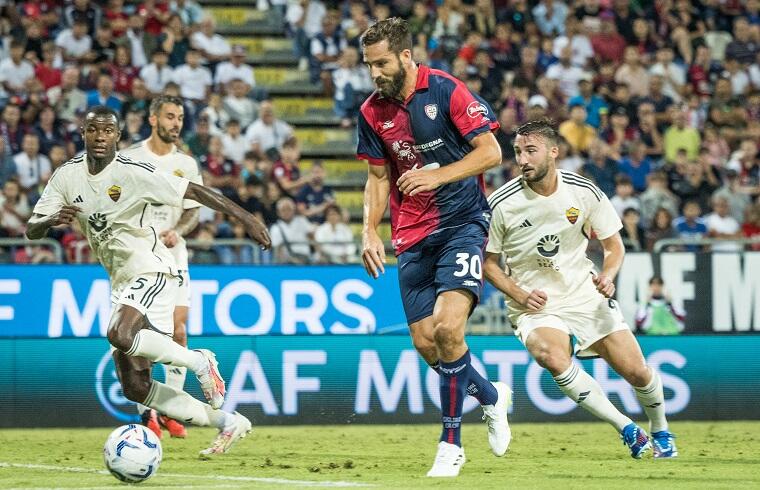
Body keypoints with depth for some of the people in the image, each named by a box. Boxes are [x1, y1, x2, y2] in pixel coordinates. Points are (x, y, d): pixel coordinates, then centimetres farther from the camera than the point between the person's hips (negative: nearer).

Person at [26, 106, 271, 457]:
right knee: (134, 387, 2)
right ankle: (226, 423, 11)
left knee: (119, 335, -35)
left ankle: (200, 362, -13)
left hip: (151, 271, -7)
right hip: (123, 283, 7)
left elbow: (193, 191, -12)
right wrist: (52, 220, -24)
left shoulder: (134, 173, -14)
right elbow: (31, 230, -1)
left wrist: (245, 218, -17)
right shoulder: (67, 176, 2)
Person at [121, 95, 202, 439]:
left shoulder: (186, 164, 9)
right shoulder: (129, 158, 0)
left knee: (178, 330, -6)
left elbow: (193, 211, 10)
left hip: (173, 256, 3)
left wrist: (177, 231, -10)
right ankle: (147, 414, -3)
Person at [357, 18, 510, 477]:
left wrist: (437, 175, -20)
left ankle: (451, 442, -9)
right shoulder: (373, 111, 5)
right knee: (426, 344, 1)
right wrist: (370, 231, 2)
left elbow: (491, 151, -10)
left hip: (463, 223, -5)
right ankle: (491, 395, 29)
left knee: (447, 327, -21)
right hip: (412, 234, 6)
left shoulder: (447, 91, -10)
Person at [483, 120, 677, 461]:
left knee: (636, 371, -2)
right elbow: (488, 262, 0)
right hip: (535, 304, -2)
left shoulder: (584, 192, -8)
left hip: (585, 294, 2)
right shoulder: (502, 203, -13)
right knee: (553, 357, -33)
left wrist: (608, 276, -16)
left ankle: (660, 431, 31)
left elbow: (614, 246, 5)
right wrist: (520, 296, -14)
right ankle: (625, 428, -19)